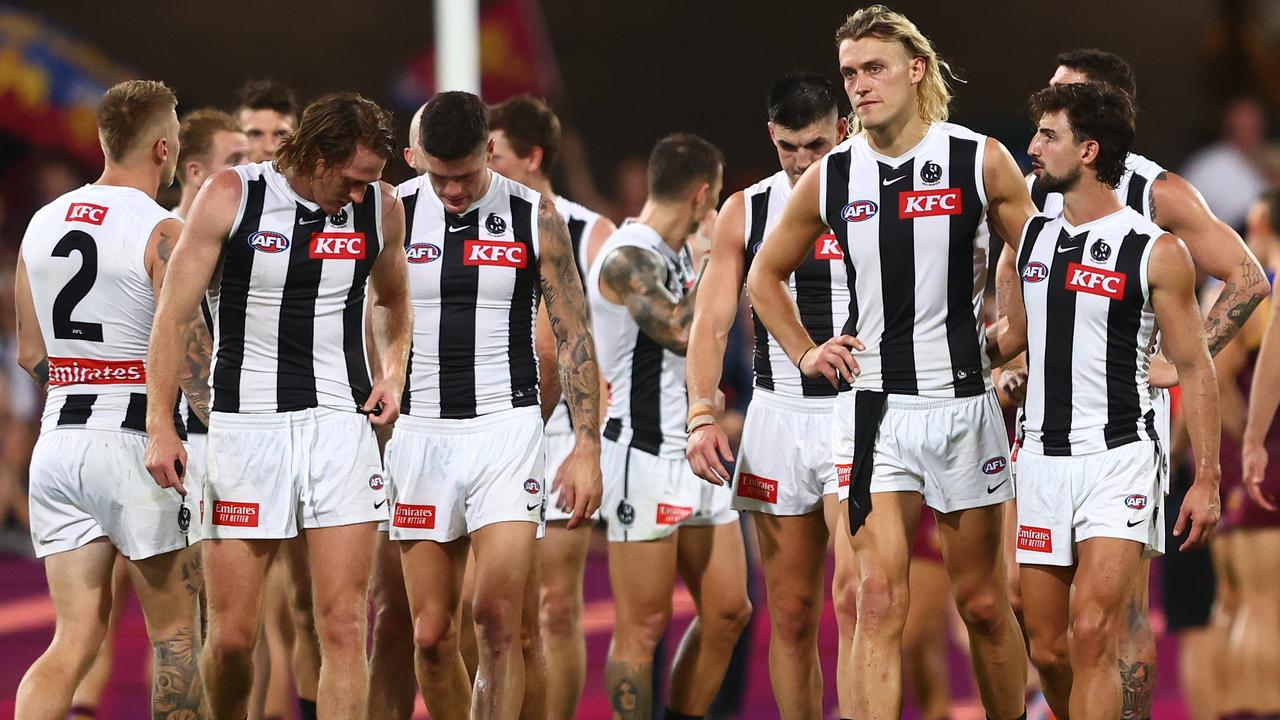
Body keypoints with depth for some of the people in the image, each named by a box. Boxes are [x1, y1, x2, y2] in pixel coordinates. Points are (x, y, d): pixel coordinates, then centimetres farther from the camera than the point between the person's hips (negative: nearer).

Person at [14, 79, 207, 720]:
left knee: (76, 639, 5)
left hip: (58, 443, 6)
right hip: (135, 442, -6)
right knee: (174, 636, 8)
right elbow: (185, 357, -15)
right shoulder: (161, 232, -10)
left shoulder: (43, 224, 10)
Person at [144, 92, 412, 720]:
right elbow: (173, 316, -1)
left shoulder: (380, 206, 3)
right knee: (231, 637, 0)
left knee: (343, 626, -6)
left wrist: (393, 372, 7)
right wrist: (159, 426, -7)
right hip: (244, 426, -2)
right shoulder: (232, 196, -6)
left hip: (341, 427, 2)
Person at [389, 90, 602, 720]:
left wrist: (587, 447, -4)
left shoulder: (534, 216, 0)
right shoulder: (394, 213, 1)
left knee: (496, 618, -13)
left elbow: (574, 337, 3)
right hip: (420, 432, 1)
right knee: (430, 632, 2)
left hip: (506, 428, -1)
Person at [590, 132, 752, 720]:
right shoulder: (627, 259, -14)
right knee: (642, 627, -5)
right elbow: (683, 333, -29)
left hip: (696, 461, 9)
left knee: (728, 612, 10)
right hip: (646, 459, -9)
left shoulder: (676, 257, 14)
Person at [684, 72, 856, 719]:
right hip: (778, 416, 3)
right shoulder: (744, 212, 7)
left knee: (855, 593, -19)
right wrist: (704, 415, -8)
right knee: (790, 613, 6)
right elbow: (710, 323, 6)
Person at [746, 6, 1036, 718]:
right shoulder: (831, 178, 4)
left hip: (963, 400, -1)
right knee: (880, 598, -10)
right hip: (873, 405, 1)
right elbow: (766, 276, 20)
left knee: (982, 601, 8)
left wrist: (1015, 346, -1)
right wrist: (806, 353, 8)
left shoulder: (980, 161, -3)